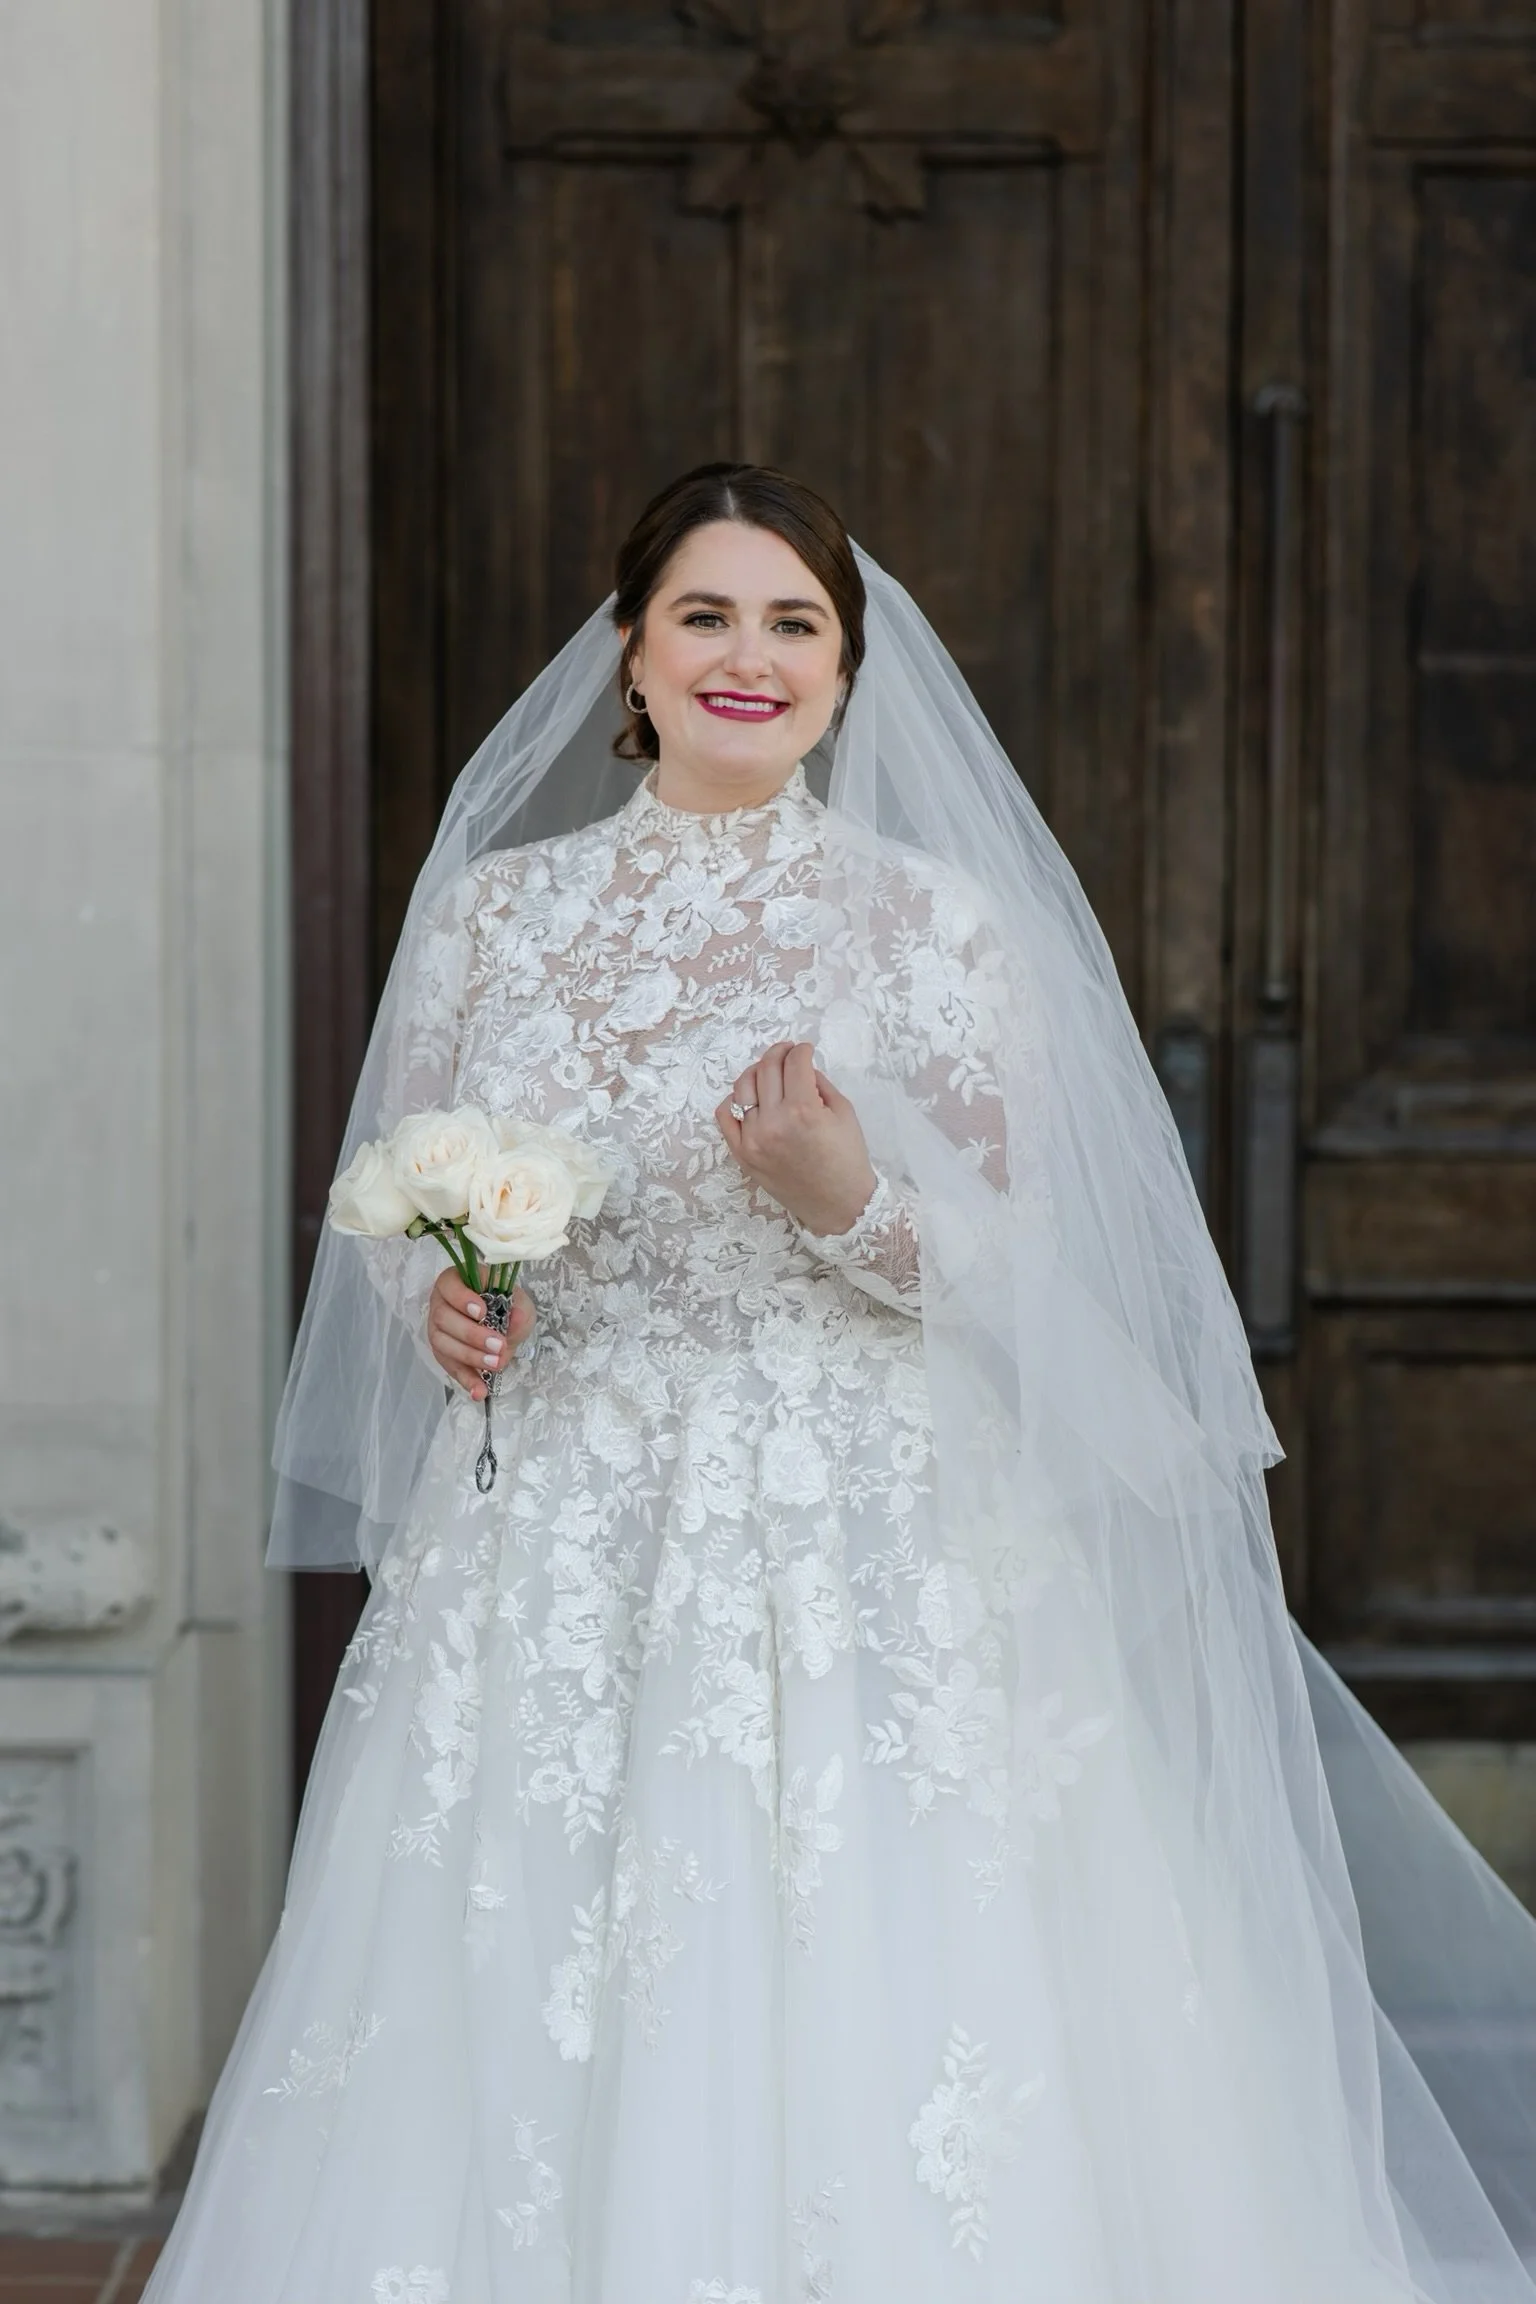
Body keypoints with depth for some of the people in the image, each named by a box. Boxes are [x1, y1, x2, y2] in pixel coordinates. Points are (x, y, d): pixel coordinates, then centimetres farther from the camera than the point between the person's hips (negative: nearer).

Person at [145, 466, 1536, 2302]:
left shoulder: (933, 919, 0)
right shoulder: (496, 906, 8)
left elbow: (1007, 1269, 0)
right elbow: (393, 1205, 14)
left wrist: (847, 1198, -19)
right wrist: (435, 1300, -7)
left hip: (851, 1567, -3)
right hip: (553, 1561, 3)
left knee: (839, 2078, -6)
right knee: (510, 2088, 2)